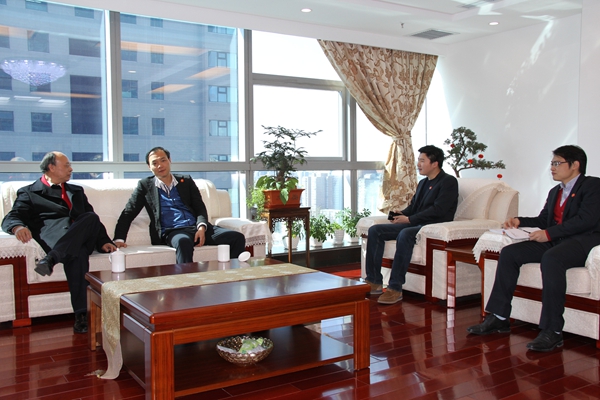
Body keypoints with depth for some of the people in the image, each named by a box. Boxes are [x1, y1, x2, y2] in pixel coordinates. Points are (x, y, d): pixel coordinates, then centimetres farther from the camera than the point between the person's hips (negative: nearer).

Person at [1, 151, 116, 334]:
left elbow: (93, 218, 25)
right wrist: (18, 227, -23)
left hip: (82, 236, 3)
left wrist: (103, 241, 5)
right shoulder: (29, 192, 19)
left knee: (91, 218, -33)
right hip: (51, 232, -3)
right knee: (77, 253, -36)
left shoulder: (76, 191, 33)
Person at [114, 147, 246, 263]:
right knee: (183, 241, -42)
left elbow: (200, 208, 13)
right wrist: (119, 239, -2)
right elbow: (127, 214, 14)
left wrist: (201, 227, -8)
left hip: (197, 227, 3)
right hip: (171, 232, -3)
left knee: (238, 238, -21)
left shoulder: (186, 181, 20)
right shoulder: (145, 186, 15)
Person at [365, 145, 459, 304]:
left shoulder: (449, 182, -4)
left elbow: (438, 210, -16)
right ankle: (374, 282, -10)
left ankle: (395, 288, -35)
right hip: (414, 224, 9)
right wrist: (401, 214, 0)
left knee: (405, 235, -38)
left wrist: (409, 219, -17)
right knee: (375, 230, -7)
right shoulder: (423, 183, 23)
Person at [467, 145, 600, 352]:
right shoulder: (555, 191, 25)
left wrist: (549, 233, -20)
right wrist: (519, 221, 7)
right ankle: (499, 318, -9)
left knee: (551, 258, -39)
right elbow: (543, 220, 26)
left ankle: (552, 331, -34)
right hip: (555, 242, 8)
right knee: (509, 253, -10)